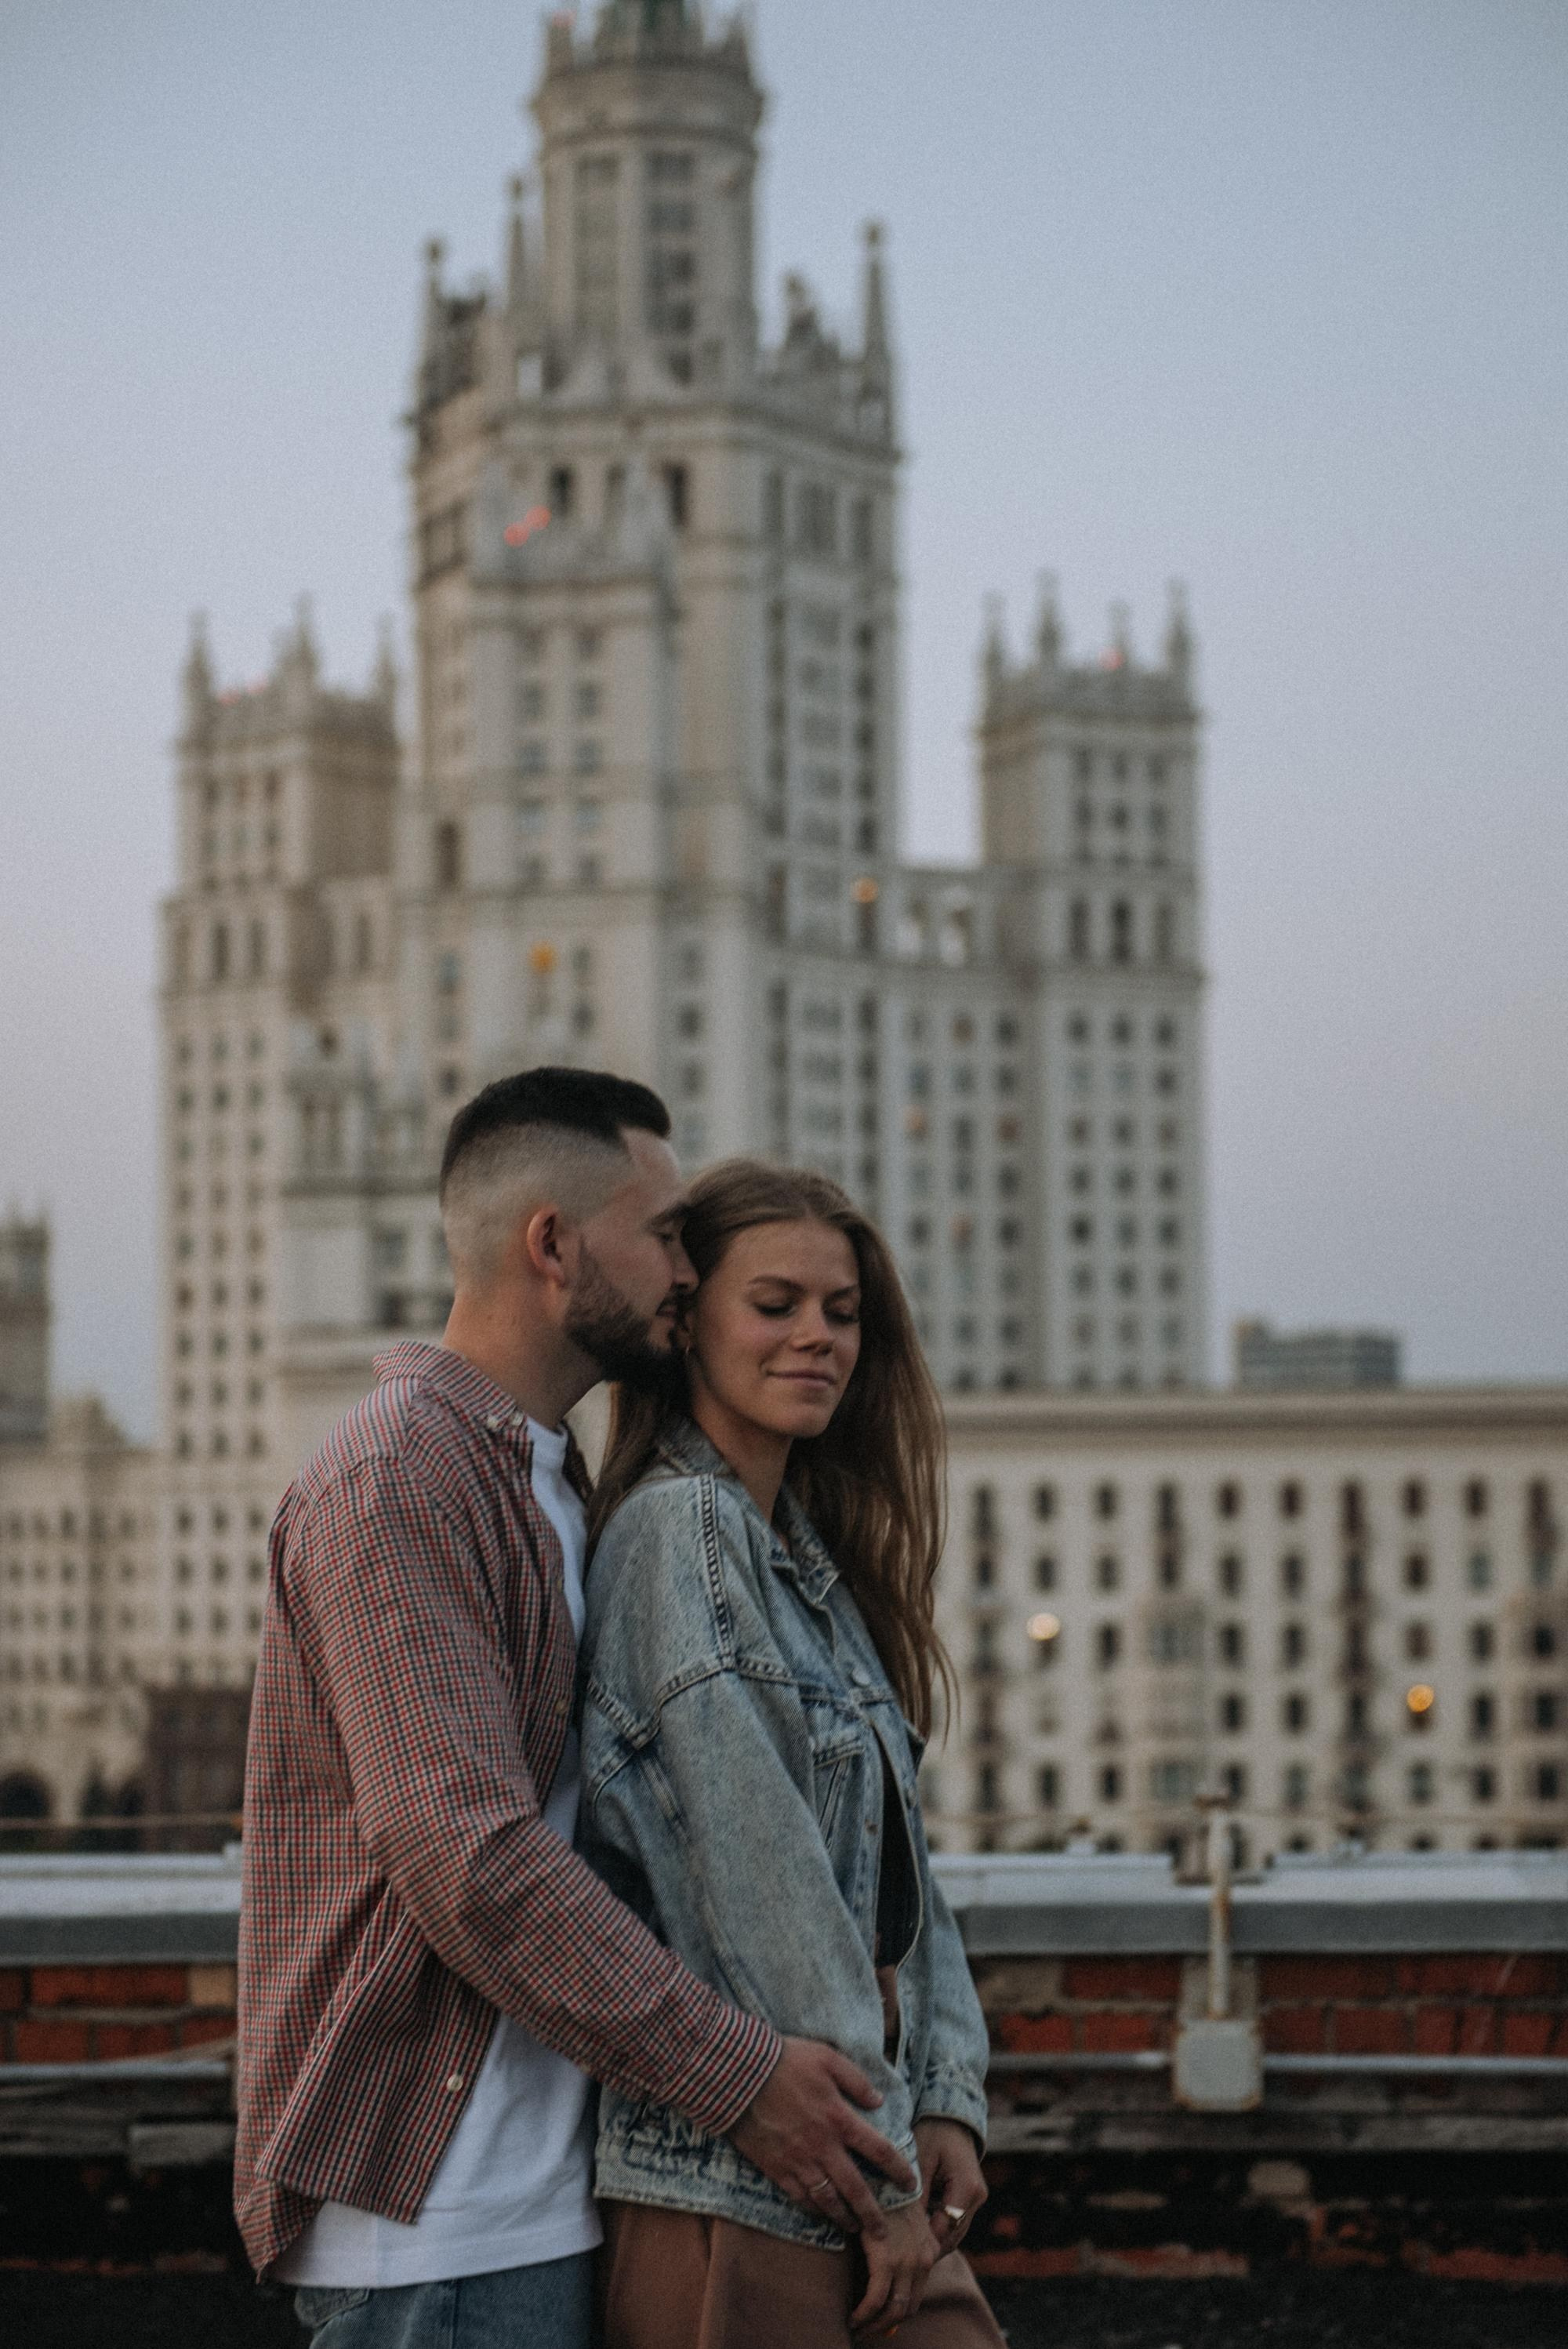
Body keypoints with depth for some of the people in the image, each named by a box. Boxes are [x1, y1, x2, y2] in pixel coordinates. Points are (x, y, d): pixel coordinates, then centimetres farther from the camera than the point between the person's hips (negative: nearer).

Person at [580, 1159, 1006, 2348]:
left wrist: (945, 2102, 1)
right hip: (732, 2177, -8)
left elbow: (895, 1857, 13)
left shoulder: (817, 1559, 16)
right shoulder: (677, 1527, -12)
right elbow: (762, 1880, -17)